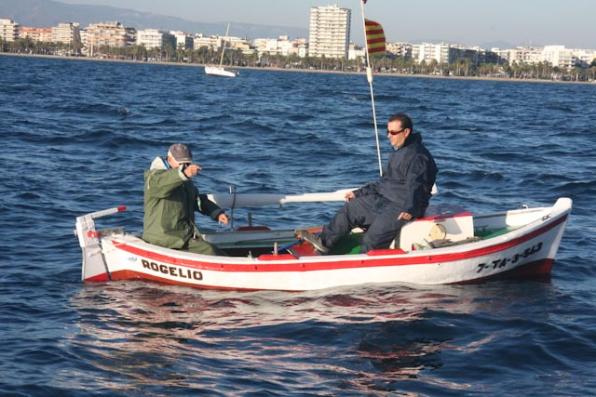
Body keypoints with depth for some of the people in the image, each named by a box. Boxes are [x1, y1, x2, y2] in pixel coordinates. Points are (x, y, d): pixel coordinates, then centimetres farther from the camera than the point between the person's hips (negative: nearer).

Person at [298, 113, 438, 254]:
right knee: (351, 208, 10)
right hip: (386, 200, 11)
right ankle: (324, 242, 13)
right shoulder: (398, 153, 18)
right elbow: (385, 182, 25)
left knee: (372, 239, -22)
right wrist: (358, 193, 26)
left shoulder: (417, 156, -16)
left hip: (403, 207, -11)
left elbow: (415, 187, -27)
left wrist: (409, 209, -42)